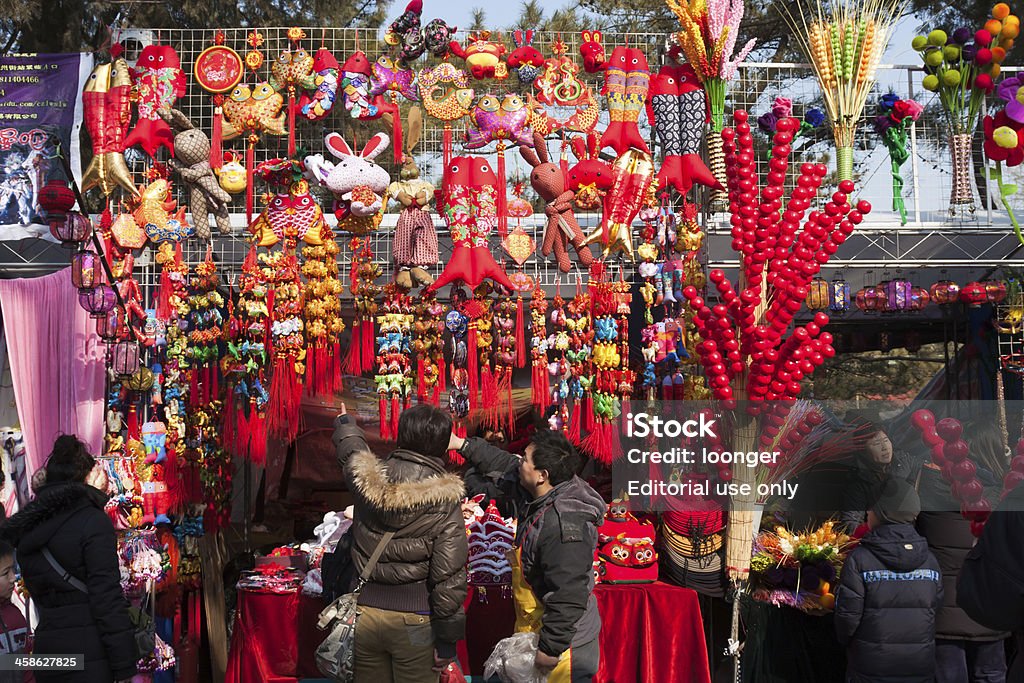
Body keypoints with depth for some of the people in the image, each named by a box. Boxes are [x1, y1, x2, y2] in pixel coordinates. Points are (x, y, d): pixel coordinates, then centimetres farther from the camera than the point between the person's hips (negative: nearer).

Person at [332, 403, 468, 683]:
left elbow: (351, 451, 24)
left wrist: (344, 423, 47)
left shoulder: (368, 480, -2)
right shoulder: (445, 500, -13)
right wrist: (447, 640, -7)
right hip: (413, 620, -4)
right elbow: (448, 576, -15)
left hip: (365, 615, 4)